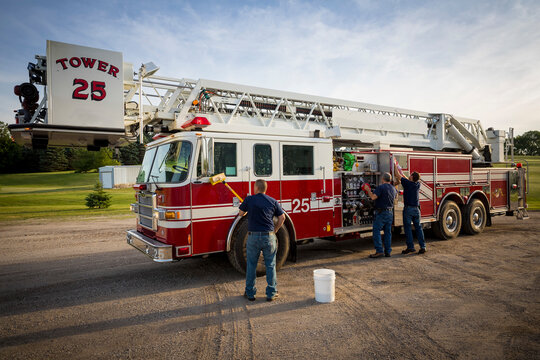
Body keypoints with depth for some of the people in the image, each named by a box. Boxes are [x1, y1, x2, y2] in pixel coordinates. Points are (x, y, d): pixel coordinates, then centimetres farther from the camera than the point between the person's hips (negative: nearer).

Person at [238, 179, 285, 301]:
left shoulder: (249, 200, -3)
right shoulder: (273, 201, 2)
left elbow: (241, 213, 11)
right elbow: (282, 218, 3)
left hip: (253, 236, -1)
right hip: (269, 237, 1)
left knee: (251, 265, 12)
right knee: (270, 265, 11)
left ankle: (250, 293, 21)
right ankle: (271, 293, 16)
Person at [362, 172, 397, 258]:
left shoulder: (381, 187, -14)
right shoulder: (393, 188, 10)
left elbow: (373, 197, -23)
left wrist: (367, 189, -8)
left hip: (381, 212, -7)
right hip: (390, 213, 7)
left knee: (376, 231, -4)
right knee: (388, 232, 11)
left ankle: (379, 251, -9)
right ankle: (388, 251, 14)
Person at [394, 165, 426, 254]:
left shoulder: (407, 183, -12)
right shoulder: (417, 184, 5)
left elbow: (398, 176, 0)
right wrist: (401, 172, 32)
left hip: (408, 208, -6)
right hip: (416, 209, 6)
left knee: (407, 228, 0)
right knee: (418, 227, 8)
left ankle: (410, 247, -1)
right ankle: (422, 246, 7)